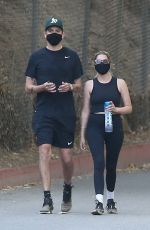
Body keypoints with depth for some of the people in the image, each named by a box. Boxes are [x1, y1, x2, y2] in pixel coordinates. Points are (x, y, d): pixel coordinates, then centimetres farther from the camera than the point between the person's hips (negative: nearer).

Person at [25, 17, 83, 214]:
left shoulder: (72, 56, 10)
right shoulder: (37, 57, 7)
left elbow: (79, 85, 15)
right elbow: (28, 86, 8)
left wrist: (70, 87, -8)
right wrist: (42, 87, -12)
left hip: (66, 114, 1)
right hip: (43, 114, -1)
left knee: (66, 157, 0)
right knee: (45, 150, -14)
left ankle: (67, 189, 29)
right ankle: (47, 199, -15)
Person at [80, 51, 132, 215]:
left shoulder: (119, 84, 5)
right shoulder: (90, 85, 7)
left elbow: (129, 108, 5)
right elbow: (85, 110, 10)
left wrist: (116, 109, -15)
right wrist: (82, 134, 8)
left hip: (114, 127, 1)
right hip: (95, 127, -1)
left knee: (111, 165, 11)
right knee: (99, 162, -16)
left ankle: (111, 199, 30)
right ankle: (99, 202, -24)